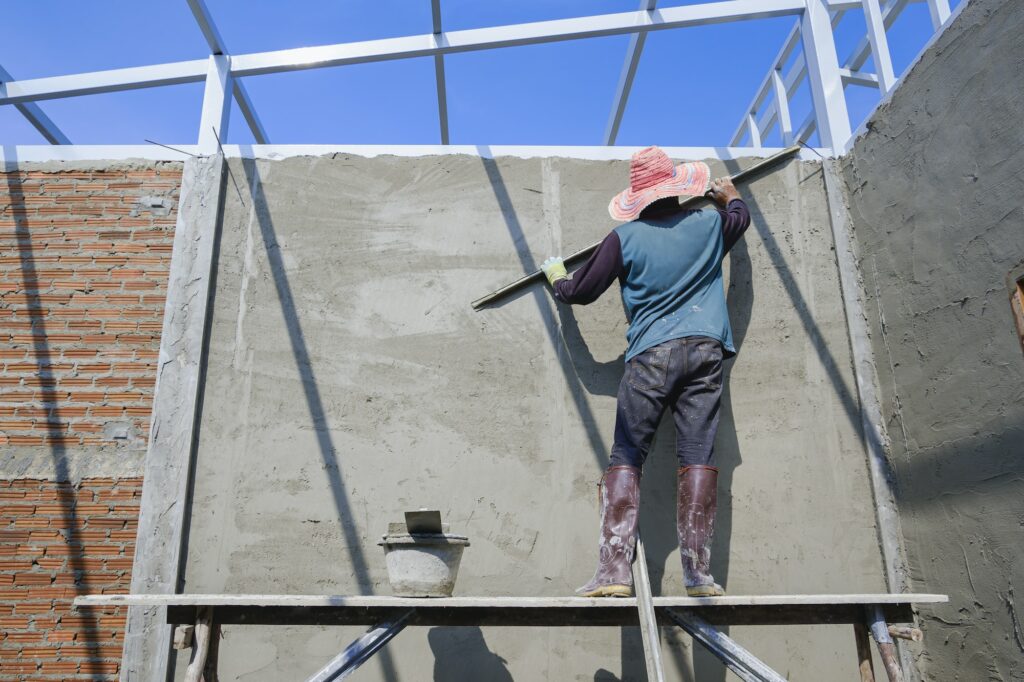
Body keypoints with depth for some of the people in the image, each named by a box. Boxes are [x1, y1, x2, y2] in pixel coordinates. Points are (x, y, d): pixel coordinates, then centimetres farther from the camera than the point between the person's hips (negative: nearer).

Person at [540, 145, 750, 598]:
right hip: (705, 351, 3)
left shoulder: (625, 237, 4)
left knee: (625, 457, -1)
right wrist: (729, 195, 60)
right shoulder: (708, 224, 14)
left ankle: (615, 569, -9)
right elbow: (740, 217, 38)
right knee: (697, 455, -1)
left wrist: (556, 277, 31)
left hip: (650, 355, -3)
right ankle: (698, 572, -2)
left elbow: (580, 292, 9)